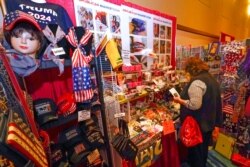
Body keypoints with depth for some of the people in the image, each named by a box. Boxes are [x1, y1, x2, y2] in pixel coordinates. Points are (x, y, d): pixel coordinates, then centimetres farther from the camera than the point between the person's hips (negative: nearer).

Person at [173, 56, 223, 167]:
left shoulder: (197, 81, -25)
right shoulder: (211, 78, 7)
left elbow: (195, 105, -30)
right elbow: (208, 101, 15)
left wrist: (179, 100, -17)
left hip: (198, 124, -10)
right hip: (208, 122, 10)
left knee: (195, 149, 12)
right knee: (203, 148, 27)